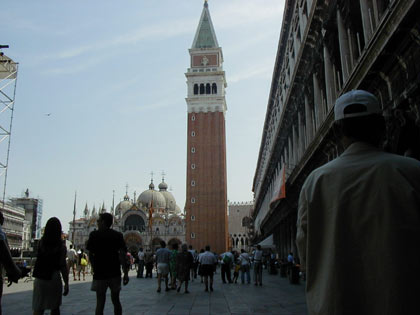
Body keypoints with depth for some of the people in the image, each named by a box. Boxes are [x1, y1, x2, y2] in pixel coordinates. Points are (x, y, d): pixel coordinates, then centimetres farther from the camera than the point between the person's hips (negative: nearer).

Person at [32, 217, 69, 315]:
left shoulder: (41, 242, -3)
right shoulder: (61, 246, -11)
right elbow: (63, 267, -10)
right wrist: (66, 283, -3)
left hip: (39, 279, 2)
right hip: (54, 279, -2)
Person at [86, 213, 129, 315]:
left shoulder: (94, 234, -3)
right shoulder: (118, 235, 0)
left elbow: (90, 255, 2)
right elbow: (122, 254, -7)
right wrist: (126, 273, -6)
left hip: (100, 273, -2)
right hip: (115, 273, 2)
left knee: (100, 303, 4)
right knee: (116, 301, 15)